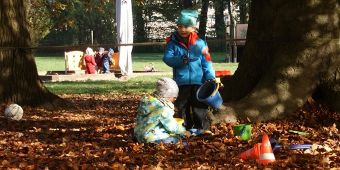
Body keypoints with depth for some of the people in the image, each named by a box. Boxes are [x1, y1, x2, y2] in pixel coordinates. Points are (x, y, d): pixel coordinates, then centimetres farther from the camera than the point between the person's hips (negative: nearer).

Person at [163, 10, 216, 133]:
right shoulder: (172, 43, 1)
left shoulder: (200, 43, 2)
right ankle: (186, 128, 19)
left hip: (198, 81, -1)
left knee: (200, 107, 4)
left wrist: (211, 77, -10)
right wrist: (180, 59, -26)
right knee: (183, 107, 9)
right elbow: (167, 58, -8)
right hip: (181, 81, 1)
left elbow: (206, 62, 1)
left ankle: (202, 129, 12)